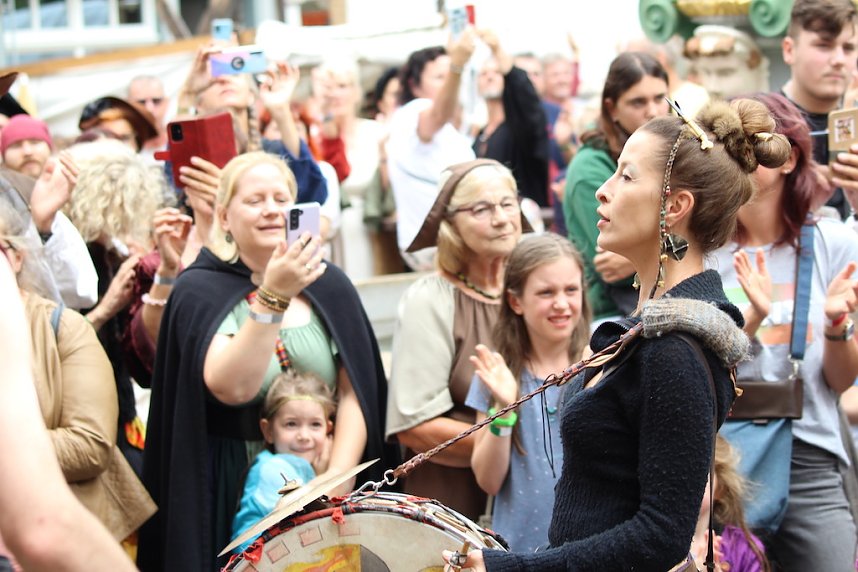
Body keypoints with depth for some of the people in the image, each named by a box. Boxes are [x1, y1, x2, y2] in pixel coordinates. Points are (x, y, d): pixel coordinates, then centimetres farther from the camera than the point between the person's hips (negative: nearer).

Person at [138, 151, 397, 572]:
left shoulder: (329, 285, 3)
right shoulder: (199, 290, -7)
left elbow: (354, 392, 0)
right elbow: (231, 388, -23)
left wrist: (336, 481, -12)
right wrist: (273, 297, -32)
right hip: (234, 490, -3)